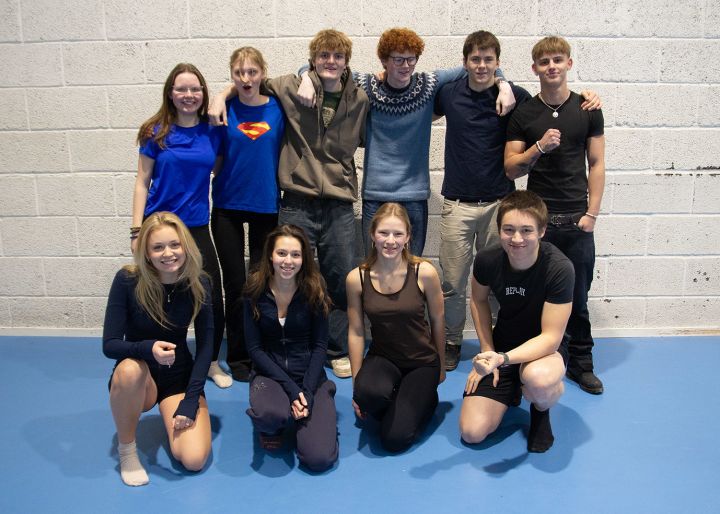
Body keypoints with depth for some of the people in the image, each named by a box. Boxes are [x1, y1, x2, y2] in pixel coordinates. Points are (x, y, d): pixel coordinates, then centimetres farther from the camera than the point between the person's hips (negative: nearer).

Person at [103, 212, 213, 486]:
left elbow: (205, 346, -9)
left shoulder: (198, 284, -13)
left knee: (194, 459, -18)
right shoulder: (128, 280, -19)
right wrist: (148, 348, -39)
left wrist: (190, 399, -17)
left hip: (179, 378, 1)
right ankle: (126, 450, -12)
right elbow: (110, 345, -18)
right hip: (136, 380, -1)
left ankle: (172, 415, 16)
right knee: (130, 368, -38)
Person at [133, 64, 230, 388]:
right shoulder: (156, 132, -3)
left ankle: (211, 362, 22)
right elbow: (142, 181, -1)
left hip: (197, 227, 2)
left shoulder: (211, 132, 4)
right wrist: (137, 232, -6)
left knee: (213, 299, 0)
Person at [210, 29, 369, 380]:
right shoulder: (289, 88, 0)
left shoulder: (359, 100, 5)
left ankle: (338, 350, 26)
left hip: (340, 205, 2)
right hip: (298, 203, -1)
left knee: (341, 281, 8)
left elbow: (368, 140, 20)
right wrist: (222, 96, 0)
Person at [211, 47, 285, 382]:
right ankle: (238, 356, 18)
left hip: (266, 204, 1)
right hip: (228, 206, 0)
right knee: (235, 285, 4)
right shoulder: (224, 110, -3)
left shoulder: (277, 108, -1)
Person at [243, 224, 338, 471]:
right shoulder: (255, 291, -7)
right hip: (269, 372, -1)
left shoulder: (314, 290, -7)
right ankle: (272, 428, 2)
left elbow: (320, 345, -3)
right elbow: (254, 348, -6)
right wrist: (291, 388, -15)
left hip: (309, 374, 1)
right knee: (269, 414, -38)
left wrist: (307, 391, -15)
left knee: (319, 458, -16)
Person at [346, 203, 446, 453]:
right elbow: (356, 332, -4)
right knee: (368, 392, -36)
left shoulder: (424, 272, -16)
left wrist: (441, 368, 10)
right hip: (381, 358, 1)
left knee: (395, 439, -12)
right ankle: (395, 406, 3)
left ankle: (424, 397, 20)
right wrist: (356, 382, -1)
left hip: (422, 361, -1)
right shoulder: (357, 278, -11)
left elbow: (437, 321, -2)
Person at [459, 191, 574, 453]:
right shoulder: (487, 259, -16)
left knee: (537, 379, -41)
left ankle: (541, 411, -1)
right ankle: (511, 390, 23)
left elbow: (551, 337, -26)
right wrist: (487, 351, -1)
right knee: (472, 432, -9)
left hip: (545, 349, -3)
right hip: (501, 346, 3)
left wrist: (503, 359, -40)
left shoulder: (559, 268, -27)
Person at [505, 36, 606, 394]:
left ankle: (581, 363, 22)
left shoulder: (588, 110, 5)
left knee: (577, 296, 8)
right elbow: (510, 169, -1)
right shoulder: (523, 114, 3)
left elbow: (596, 164, 6)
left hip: (576, 219, 1)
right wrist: (539, 146, -18)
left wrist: (591, 213, -1)